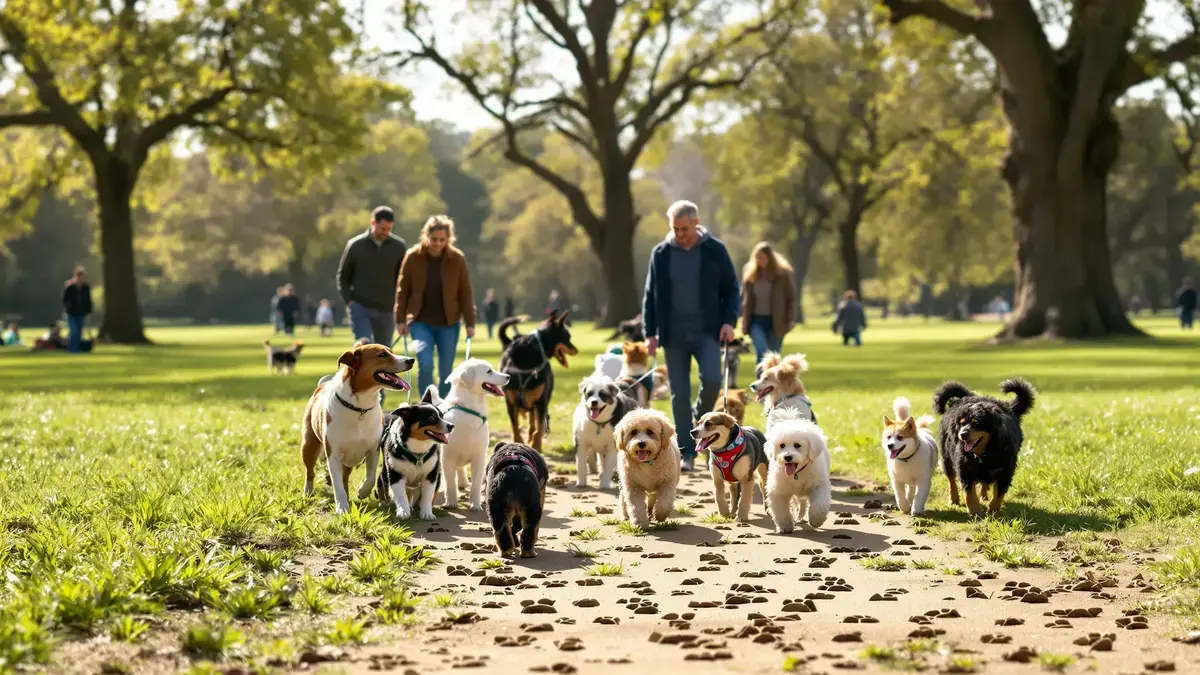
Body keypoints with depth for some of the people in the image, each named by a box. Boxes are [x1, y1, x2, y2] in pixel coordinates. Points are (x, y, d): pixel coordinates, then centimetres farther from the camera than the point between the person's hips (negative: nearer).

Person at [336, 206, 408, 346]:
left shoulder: (399, 247, 0)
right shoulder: (355, 245, -2)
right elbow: (342, 276, 8)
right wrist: (348, 300, -3)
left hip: (386, 310, 2)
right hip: (360, 307, -2)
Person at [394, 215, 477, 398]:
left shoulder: (457, 259, -5)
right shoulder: (413, 256, -5)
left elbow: (466, 292, 0)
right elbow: (403, 289, 2)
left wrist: (470, 323, -3)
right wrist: (400, 319, -1)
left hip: (449, 323, 1)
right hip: (421, 322, -1)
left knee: (446, 370, 4)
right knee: (425, 363, -18)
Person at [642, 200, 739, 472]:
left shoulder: (715, 250, 0)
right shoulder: (661, 253, 4)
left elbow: (731, 289, 6)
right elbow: (650, 295, 9)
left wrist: (729, 321, -8)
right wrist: (650, 333, 3)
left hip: (707, 332, -1)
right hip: (674, 335, 1)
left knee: (712, 379, -21)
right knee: (679, 394, 1)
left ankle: (700, 420, 9)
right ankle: (687, 454, 6)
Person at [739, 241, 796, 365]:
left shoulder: (783, 273, -4)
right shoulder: (749, 272, 2)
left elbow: (791, 297, -1)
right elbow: (744, 296, 11)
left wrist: (791, 319, -8)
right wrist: (742, 317, 7)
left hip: (776, 322, -1)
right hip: (756, 320, 1)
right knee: (761, 352, -18)